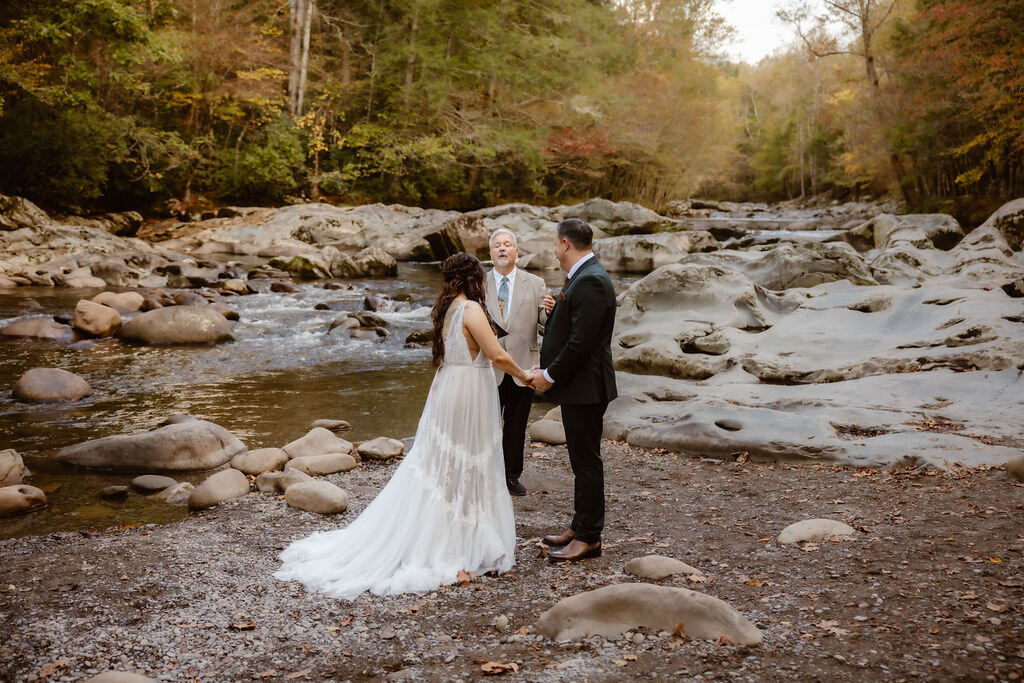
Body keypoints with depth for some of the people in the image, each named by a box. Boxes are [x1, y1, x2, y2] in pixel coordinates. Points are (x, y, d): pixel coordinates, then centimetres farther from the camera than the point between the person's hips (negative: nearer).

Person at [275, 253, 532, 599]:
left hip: (446, 392, 8)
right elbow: (498, 355, -21)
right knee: (465, 472, 1)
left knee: (436, 468, 14)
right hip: (469, 397, -8)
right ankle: (457, 553, 10)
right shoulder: (471, 309, -16)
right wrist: (522, 375, -4)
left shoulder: (446, 309, 9)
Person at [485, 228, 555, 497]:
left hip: (522, 367, 1)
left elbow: (544, 326, 0)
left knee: (516, 424, 13)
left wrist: (550, 312, -22)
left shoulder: (535, 284, 3)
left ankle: (512, 475, 28)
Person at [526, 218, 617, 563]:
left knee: (586, 462, -1)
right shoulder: (582, 276, 13)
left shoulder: (590, 281, -20)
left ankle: (589, 538, 9)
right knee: (582, 460, 18)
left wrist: (550, 375, -14)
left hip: (585, 387, -10)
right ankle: (580, 526, 29)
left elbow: (581, 341, -25)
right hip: (577, 384, 10)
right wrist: (547, 369, 5)